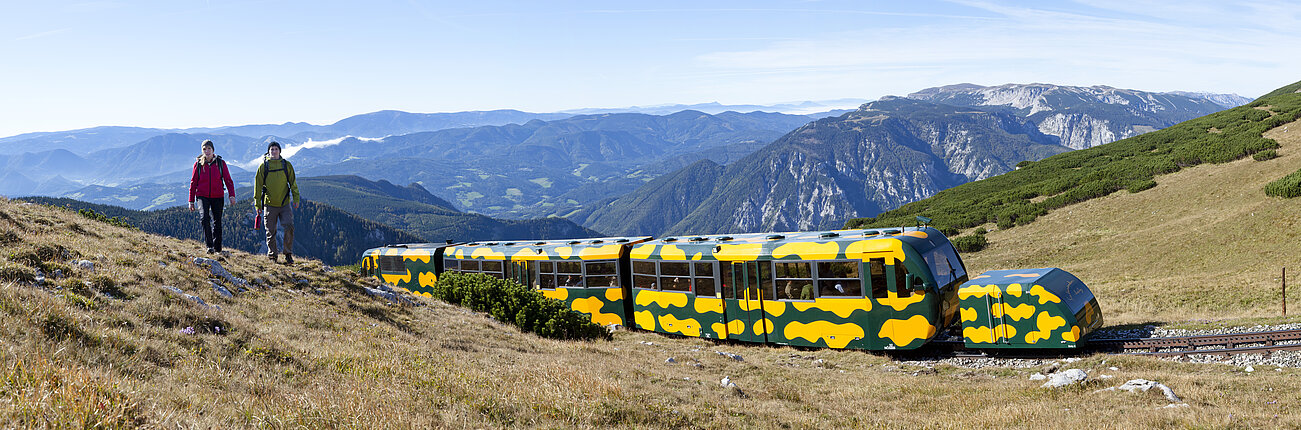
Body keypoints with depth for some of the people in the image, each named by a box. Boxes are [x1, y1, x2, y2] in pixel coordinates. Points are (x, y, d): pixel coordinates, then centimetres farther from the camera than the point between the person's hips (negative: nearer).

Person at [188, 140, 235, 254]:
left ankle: (217, 248, 20)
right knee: (205, 218, -21)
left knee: (217, 222, 8)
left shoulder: (220, 163, 2)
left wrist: (232, 195, -11)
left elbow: (228, 180, 2)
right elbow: (193, 182, 7)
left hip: (217, 196, 1)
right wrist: (191, 201, 6)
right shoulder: (198, 164, 3)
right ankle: (209, 246, -22)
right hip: (203, 196, -1)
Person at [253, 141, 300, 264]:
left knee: (289, 226, -12)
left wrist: (296, 198, 3)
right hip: (269, 204, 0)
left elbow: (293, 183, 10)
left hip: (284, 204, 1)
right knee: (271, 231, 5)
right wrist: (257, 203, 1)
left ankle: (288, 254, -2)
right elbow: (258, 185, 3)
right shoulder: (263, 166, 1)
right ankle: (272, 254, 19)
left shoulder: (286, 165, 5)